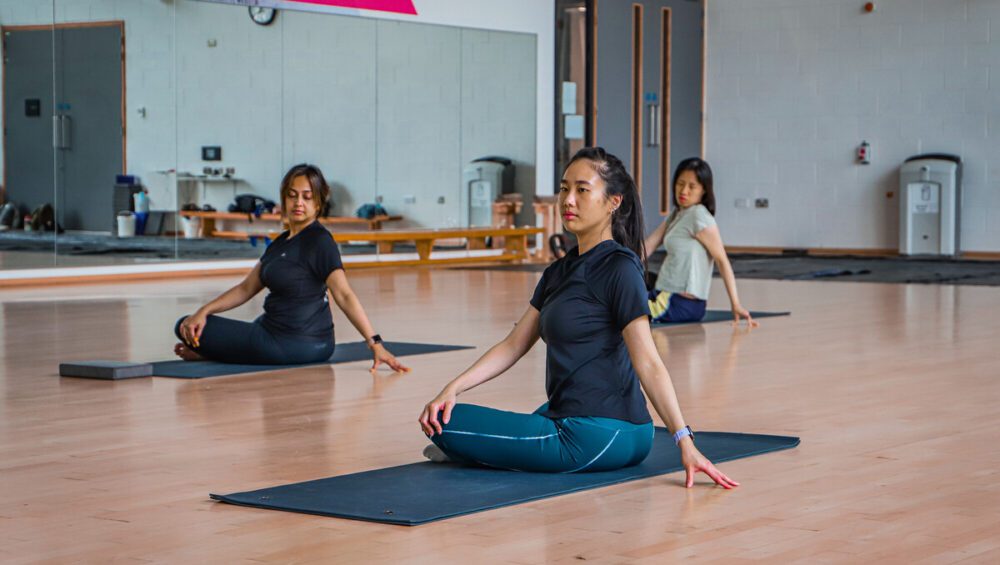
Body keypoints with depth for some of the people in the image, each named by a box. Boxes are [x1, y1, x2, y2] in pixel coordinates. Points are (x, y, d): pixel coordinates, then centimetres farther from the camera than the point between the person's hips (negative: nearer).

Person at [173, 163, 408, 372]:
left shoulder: (319, 242, -17)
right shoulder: (281, 242, 10)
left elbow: (344, 295, -26)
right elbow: (246, 288, 12)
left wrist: (375, 343, -36)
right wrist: (203, 311, 0)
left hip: (295, 345, -10)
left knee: (183, 328, 1)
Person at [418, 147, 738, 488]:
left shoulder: (619, 268, -14)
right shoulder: (560, 272, 13)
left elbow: (648, 363, -21)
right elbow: (514, 345, 11)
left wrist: (684, 441, -28)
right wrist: (452, 389, -1)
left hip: (596, 435, -10)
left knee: (446, 424, -7)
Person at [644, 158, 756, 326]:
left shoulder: (698, 215, -11)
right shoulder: (676, 215, 15)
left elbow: (722, 260, -14)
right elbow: (647, 247, 10)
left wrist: (736, 305, -19)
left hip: (682, 304, -9)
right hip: (665, 296, 9)